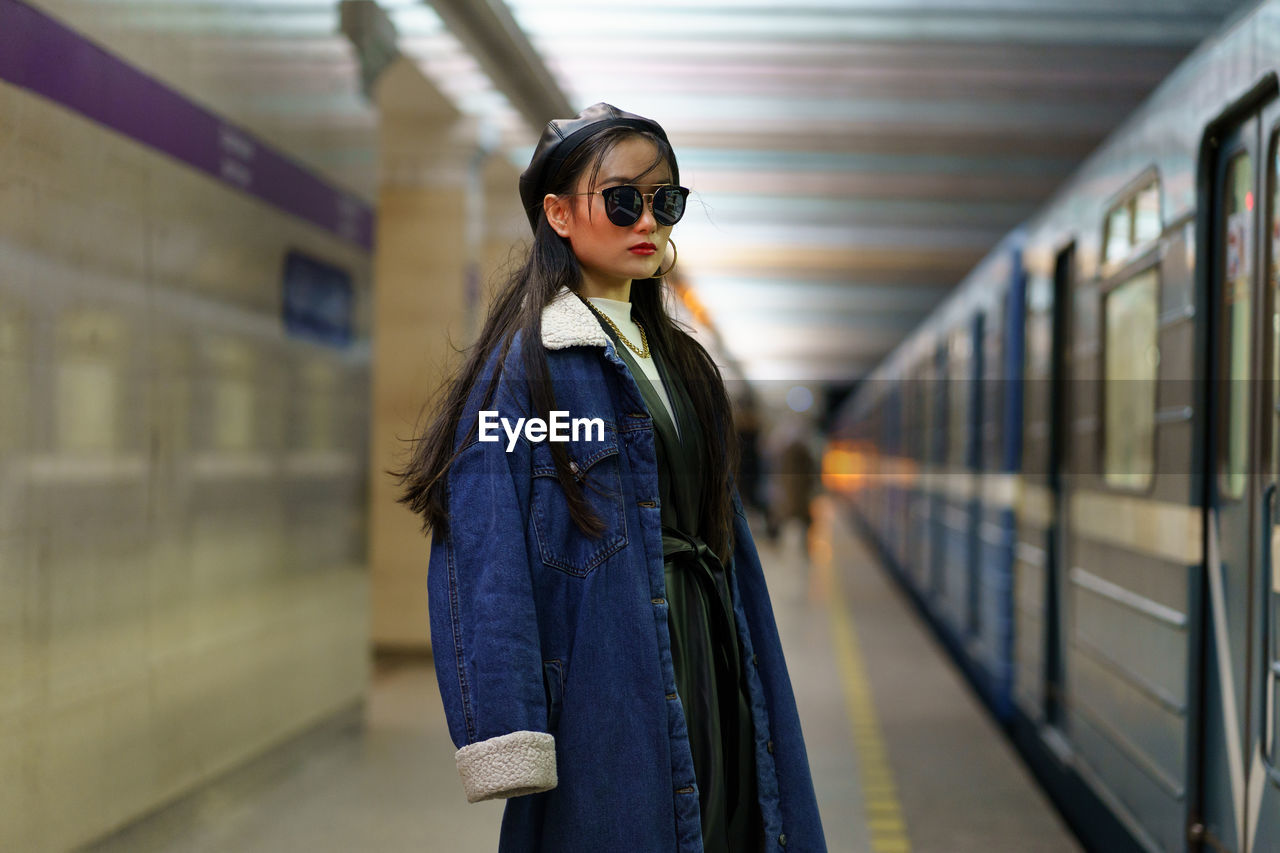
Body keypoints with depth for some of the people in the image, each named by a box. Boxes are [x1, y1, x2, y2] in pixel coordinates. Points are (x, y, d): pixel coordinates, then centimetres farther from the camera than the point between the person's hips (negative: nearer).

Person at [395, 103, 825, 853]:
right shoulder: (523, 365, -8)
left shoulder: (683, 365, 15)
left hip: (707, 677, 7)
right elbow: (483, 563, -15)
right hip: (605, 699, -7)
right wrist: (509, 749, -21)